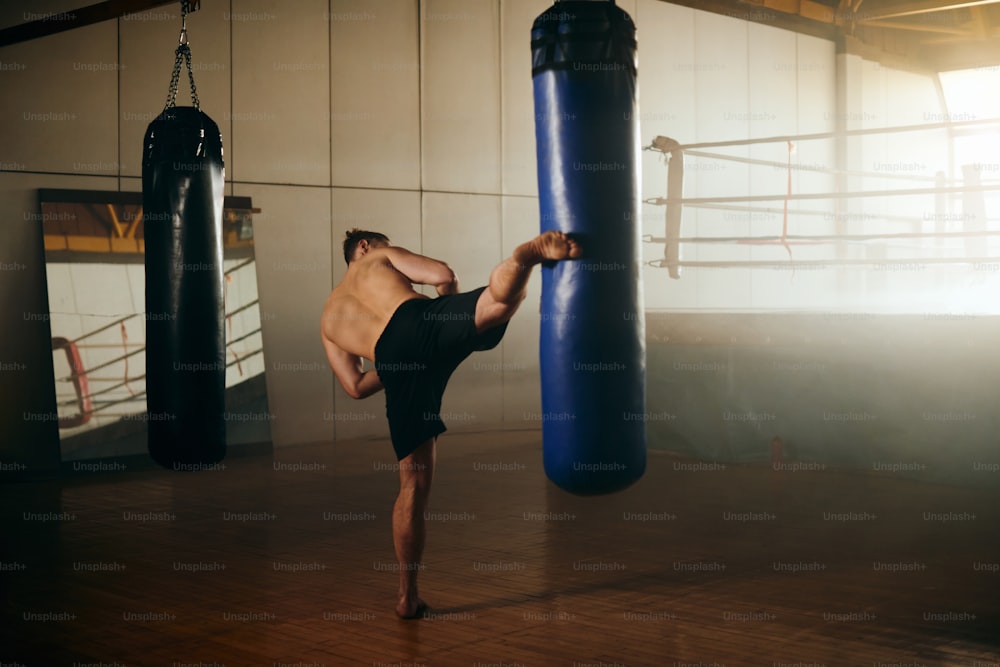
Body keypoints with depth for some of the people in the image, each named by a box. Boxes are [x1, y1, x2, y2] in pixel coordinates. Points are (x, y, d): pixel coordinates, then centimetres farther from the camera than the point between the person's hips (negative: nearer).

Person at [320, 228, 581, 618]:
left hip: (393, 359, 3)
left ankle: (408, 597, 15)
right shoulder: (379, 258, 30)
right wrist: (455, 322, 32)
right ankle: (536, 249, -56)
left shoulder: (329, 318, 38)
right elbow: (445, 276, 14)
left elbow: (356, 386, 29)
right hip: (419, 322, -3)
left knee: (414, 480, 11)